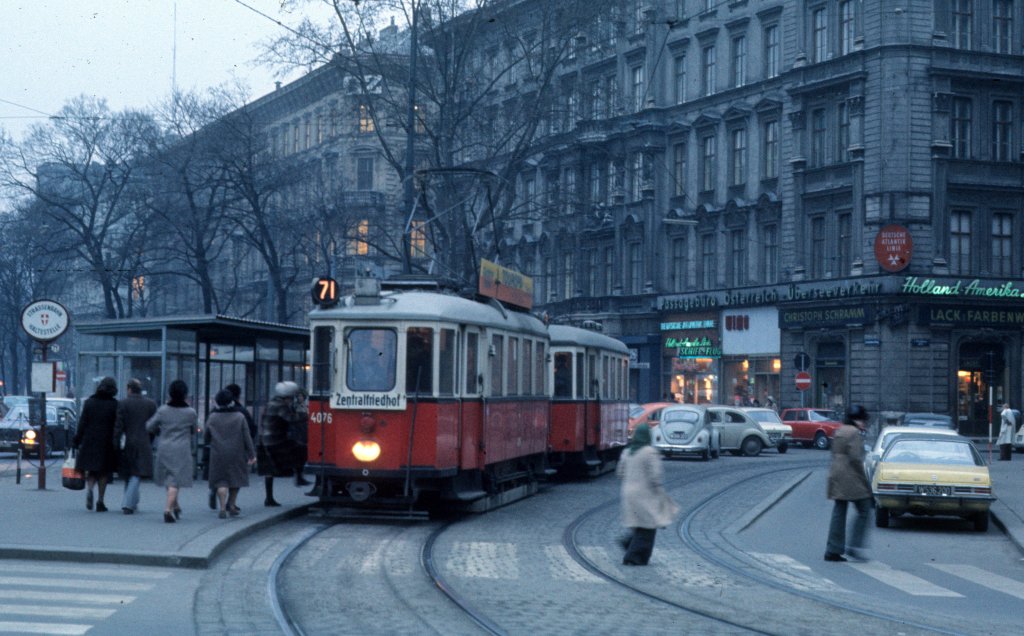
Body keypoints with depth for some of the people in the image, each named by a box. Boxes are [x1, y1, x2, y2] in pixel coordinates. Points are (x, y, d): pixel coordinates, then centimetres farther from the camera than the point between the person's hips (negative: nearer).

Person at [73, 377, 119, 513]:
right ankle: (100, 501, 6)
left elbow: (82, 424, 1)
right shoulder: (114, 405, -4)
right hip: (106, 443, -2)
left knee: (91, 471, 10)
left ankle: (89, 488, -19)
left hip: (89, 442, 2)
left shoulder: (89, 403, 2)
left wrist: (76, 441, 4)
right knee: (104, 472, 8)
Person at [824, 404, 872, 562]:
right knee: (864, 511, 1)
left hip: (836, 476, 9)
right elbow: (855, 458, -18)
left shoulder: (839, 431, 15)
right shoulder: (855, 433, -12)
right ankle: (854, 547, -3)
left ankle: (833, 550, 8)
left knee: (839, 513, 10)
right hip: (851, 478, -9)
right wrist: (864, 479, -11)